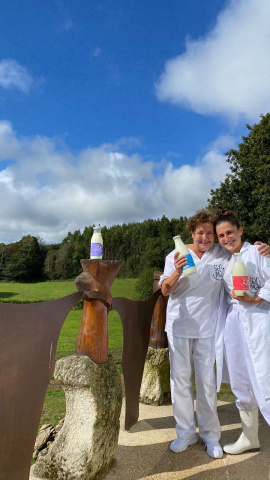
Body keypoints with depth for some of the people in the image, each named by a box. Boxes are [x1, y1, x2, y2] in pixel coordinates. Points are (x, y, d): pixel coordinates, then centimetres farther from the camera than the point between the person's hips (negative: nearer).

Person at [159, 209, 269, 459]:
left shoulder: (223, 254, -3)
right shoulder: (176, 255, -6)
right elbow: (165, 290, -8)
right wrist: (176, 272, -29)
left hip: (206, 328, 0)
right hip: (179, 326, 0)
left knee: (207, 382, 10)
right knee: (180, 381, 10)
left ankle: (210, 435, 30)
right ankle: (185, 433, 29)